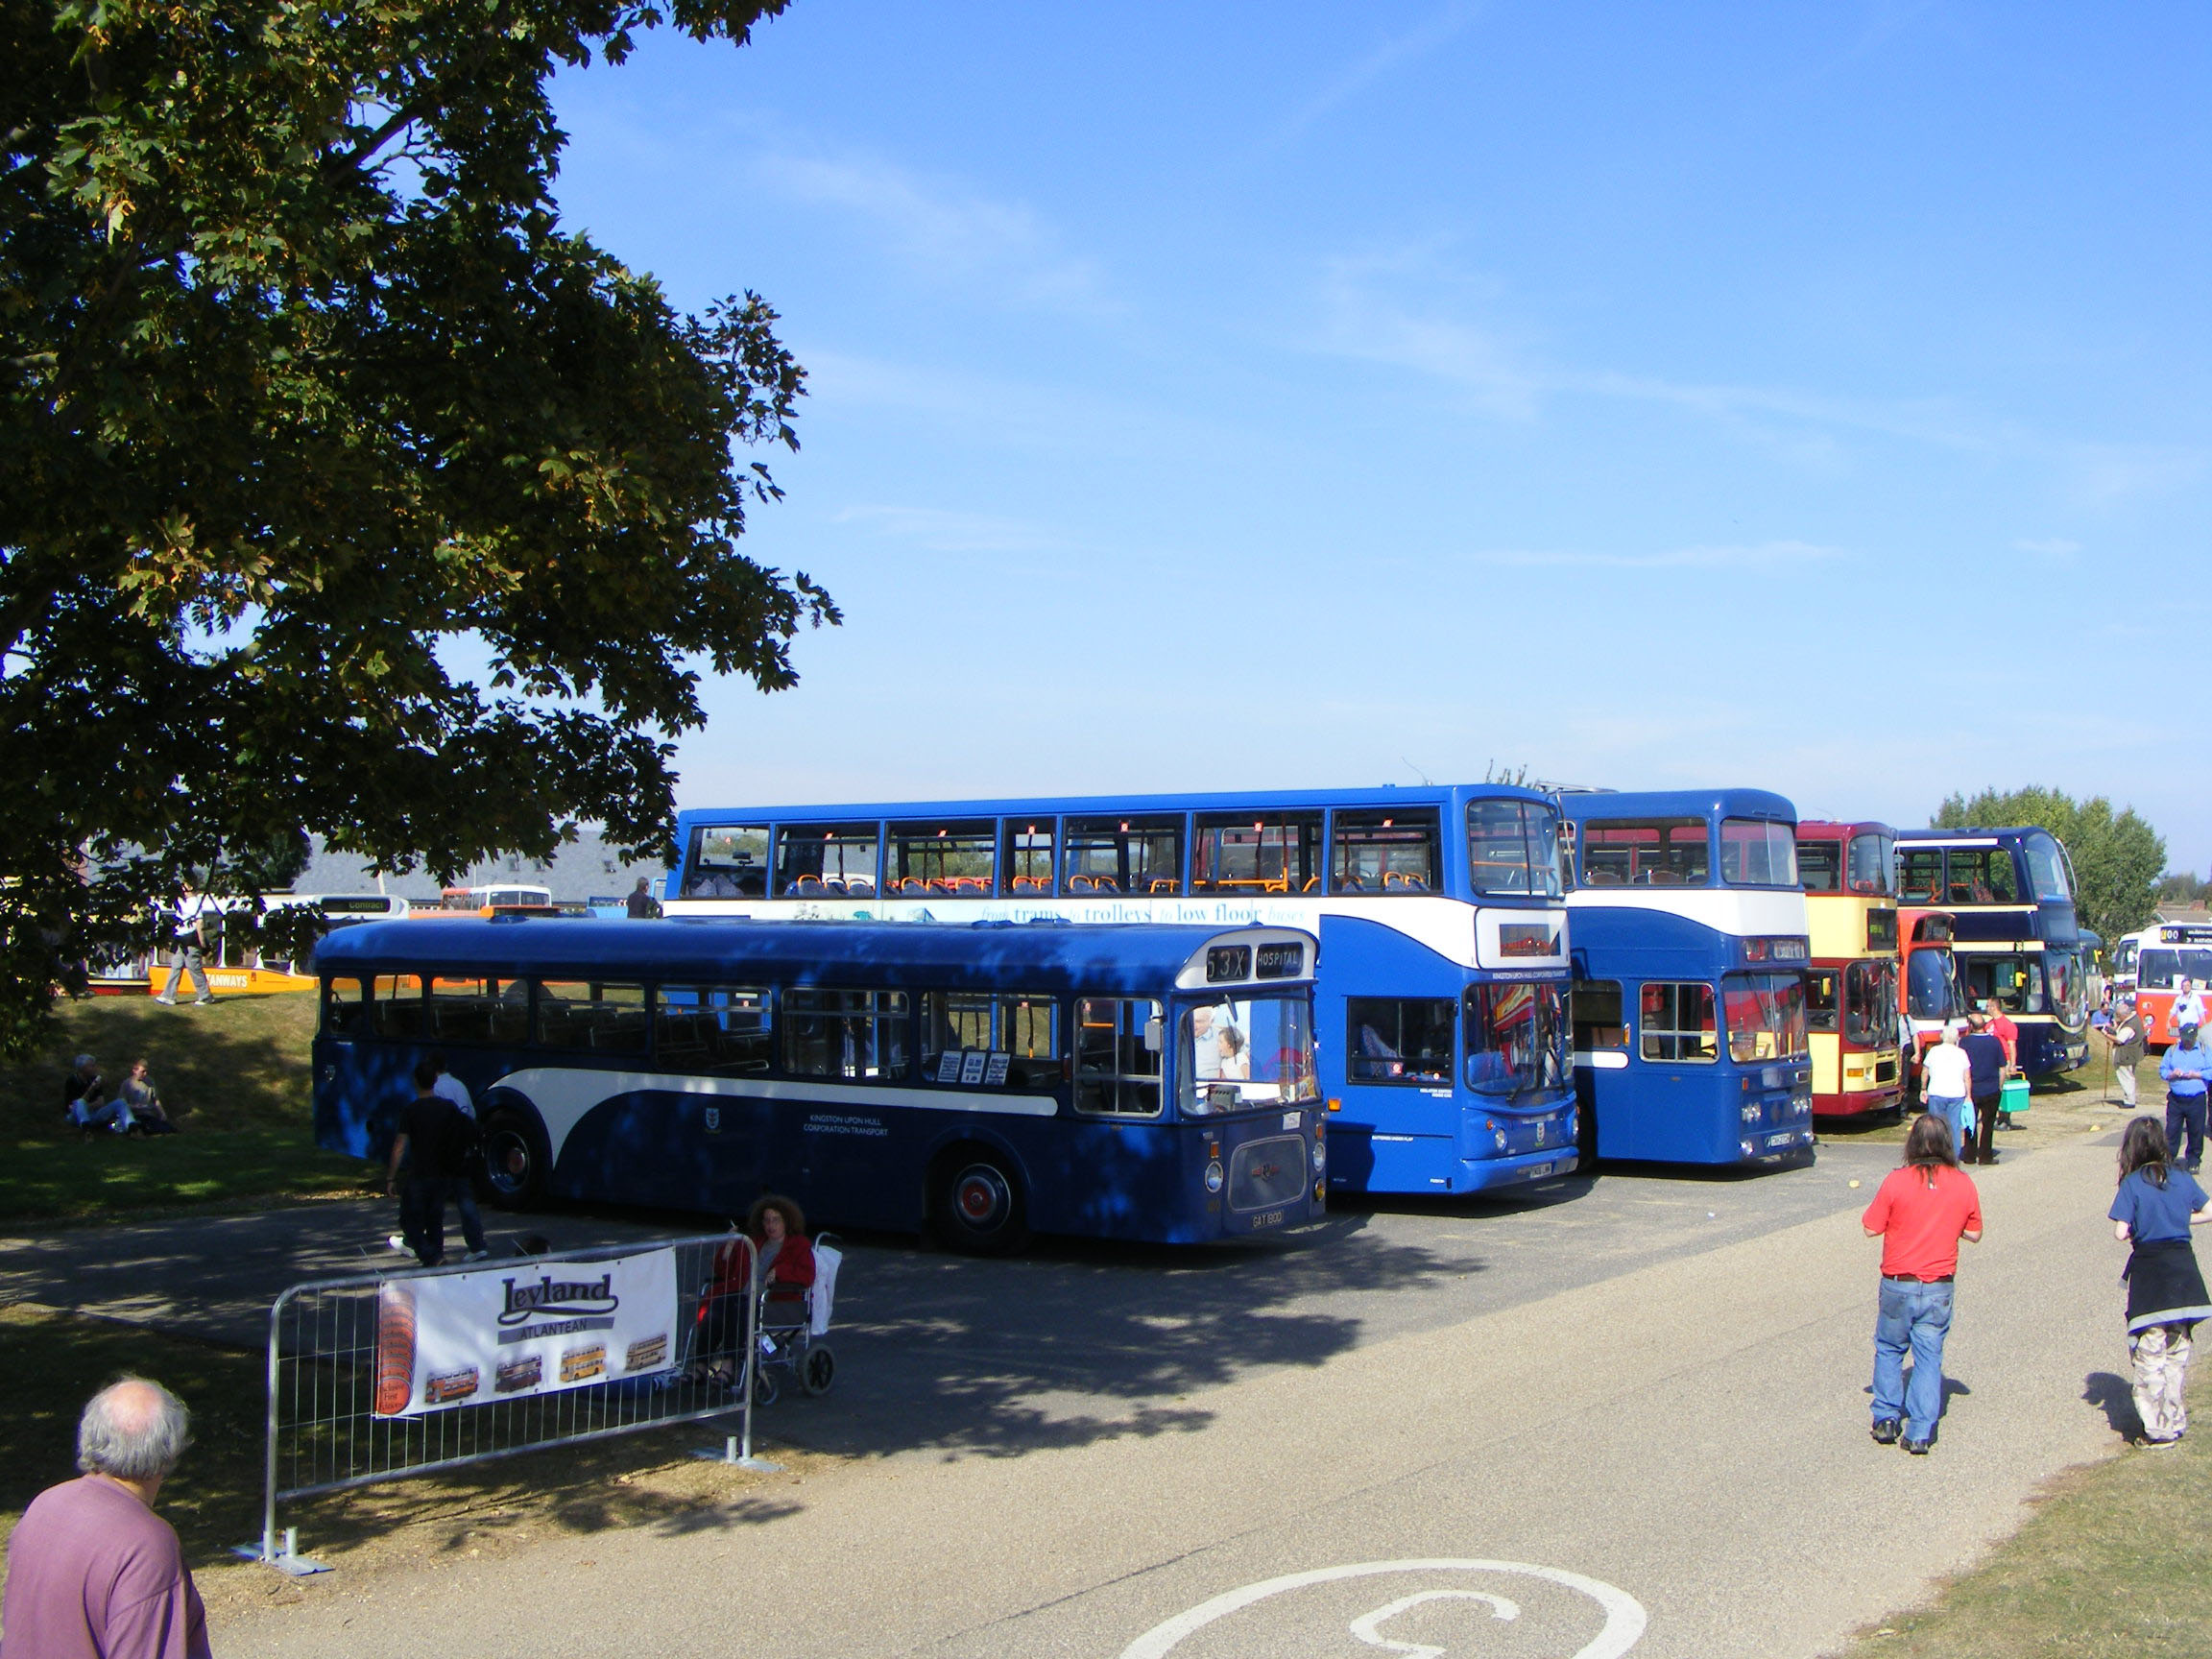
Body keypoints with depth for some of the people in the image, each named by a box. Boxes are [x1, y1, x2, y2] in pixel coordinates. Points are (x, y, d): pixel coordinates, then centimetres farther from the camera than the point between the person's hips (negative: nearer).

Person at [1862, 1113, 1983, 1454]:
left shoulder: (1897, 1181, -12)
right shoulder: (1964, 1184, -4)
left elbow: (1871, 1228, -6)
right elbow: (1974, 1234, 6)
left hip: (1898, 1285, -1)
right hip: (1939, 1288, 1)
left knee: (1889, 1349, 17)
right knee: (1929, 1356, 9)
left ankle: (1886, 1419, 15)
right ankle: (1920, 1433, 6)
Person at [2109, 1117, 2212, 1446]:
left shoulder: (2133, 1183, -11)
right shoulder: (2183, 1179, 1)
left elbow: (2120, 1233, -14)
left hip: (2149, 1273, -4)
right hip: (2184, 1270, 4)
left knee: (2150, 1354, 5)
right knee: (2177, 1351, 16)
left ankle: (2160, 1429, 6)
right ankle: (2176, 1421, 24)